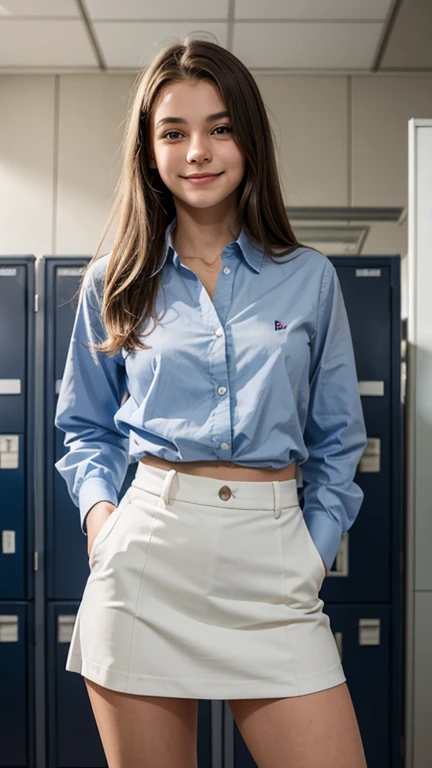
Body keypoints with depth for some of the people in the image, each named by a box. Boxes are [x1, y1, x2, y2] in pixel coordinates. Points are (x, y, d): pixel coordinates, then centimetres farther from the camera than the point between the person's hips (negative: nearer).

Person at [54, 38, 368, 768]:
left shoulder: (309, 279, 7)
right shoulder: (114, 282, 7)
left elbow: (337, 440, 12)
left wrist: (314, 550, 3)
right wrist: (98, 507, -1)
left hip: (272, 562, 0)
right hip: (147, 553, 0)